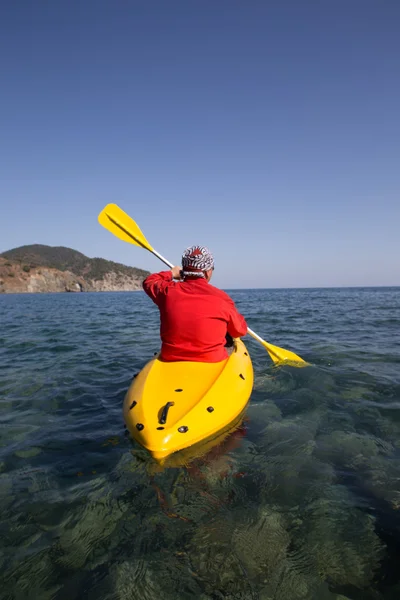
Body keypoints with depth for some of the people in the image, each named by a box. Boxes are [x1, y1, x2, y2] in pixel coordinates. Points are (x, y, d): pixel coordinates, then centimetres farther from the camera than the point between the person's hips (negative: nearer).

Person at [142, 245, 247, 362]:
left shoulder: (168, 291, -5)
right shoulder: (221, 298, -11)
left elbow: (148, 282, 20)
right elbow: (241, 331, 4)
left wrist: (171, 273, 34)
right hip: (211, 363, -2)